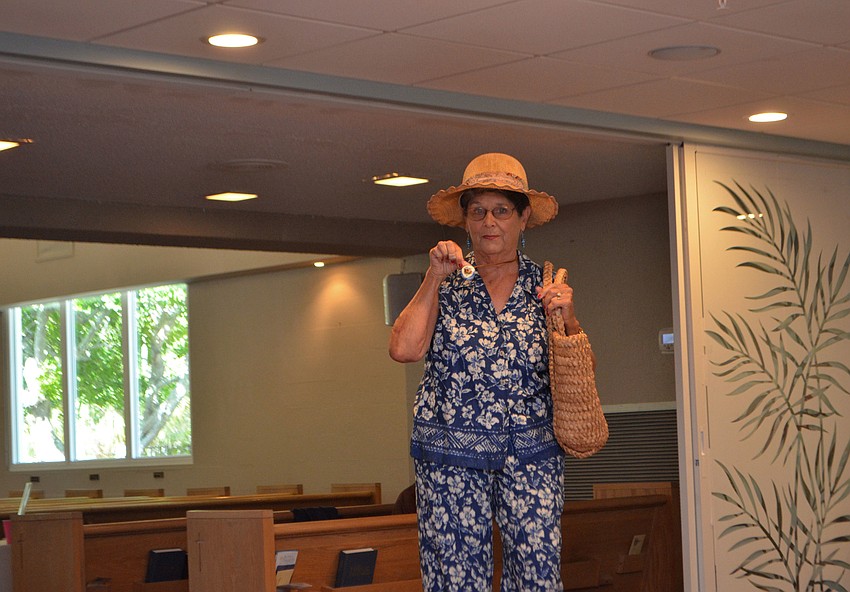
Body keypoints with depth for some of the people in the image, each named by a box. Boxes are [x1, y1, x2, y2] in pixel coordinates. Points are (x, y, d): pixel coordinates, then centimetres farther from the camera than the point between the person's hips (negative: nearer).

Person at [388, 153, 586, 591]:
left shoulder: (545, 285, 8)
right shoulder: (444, 284, 6)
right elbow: (404, 349, -10)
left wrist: (567, 319, -8)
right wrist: (435, 279, -8)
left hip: (532, 454, 1)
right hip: (450, 454, 0)